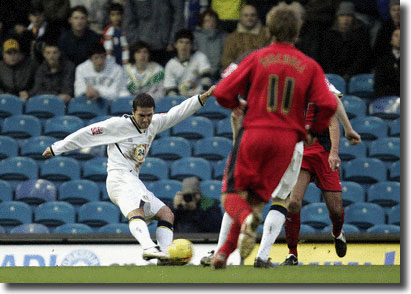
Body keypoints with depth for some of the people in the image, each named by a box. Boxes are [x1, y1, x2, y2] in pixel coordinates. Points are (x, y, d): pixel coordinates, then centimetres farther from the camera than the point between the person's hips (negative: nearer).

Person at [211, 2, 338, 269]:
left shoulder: (257, 59, 2)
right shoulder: (309, 66, 5)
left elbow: (222, 93, -2)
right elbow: (328, 105, -6)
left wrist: (237, 105, 20)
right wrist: (313, 131, 11)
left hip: (255, 134, -2)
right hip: (287, 138, 2)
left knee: (233, 193, 6)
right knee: (258, 197, 11)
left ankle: (246, 218, -28)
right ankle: (225, 252, 1)